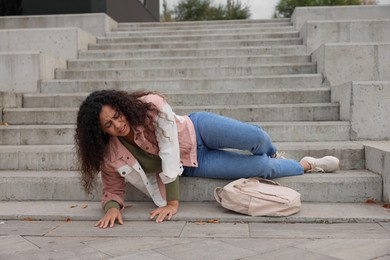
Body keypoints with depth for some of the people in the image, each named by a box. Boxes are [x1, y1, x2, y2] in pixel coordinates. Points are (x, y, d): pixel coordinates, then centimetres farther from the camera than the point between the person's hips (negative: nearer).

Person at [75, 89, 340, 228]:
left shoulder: (150, 106, -27)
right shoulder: (110, 156, -18)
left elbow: (170, 152, -29)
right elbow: (113, 190, -5)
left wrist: (173, 202, -30)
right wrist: (112, 207, -31)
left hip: (198, 129, -1)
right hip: (194, 165, 1)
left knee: (256, 137, -23)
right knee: (262, 168, -12)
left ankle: (274, 154, 21)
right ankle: (307, 165, 22)